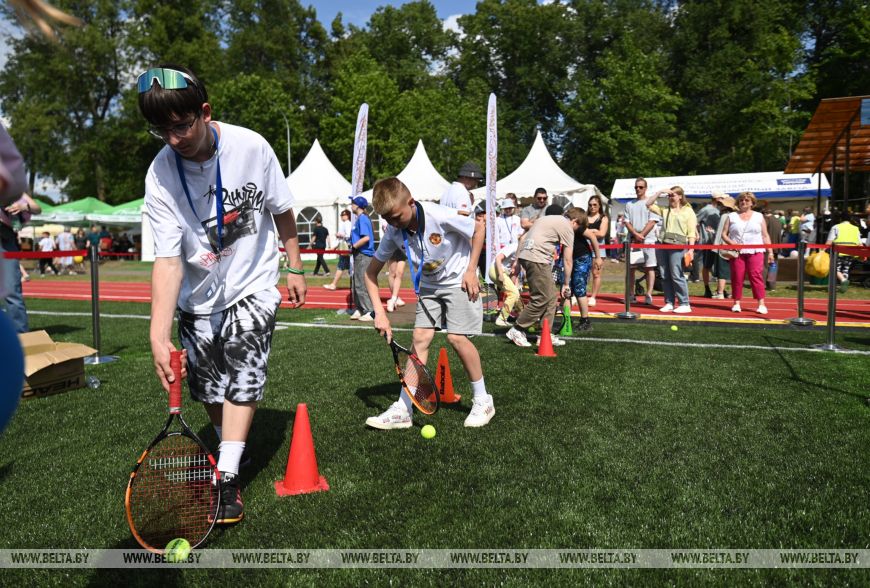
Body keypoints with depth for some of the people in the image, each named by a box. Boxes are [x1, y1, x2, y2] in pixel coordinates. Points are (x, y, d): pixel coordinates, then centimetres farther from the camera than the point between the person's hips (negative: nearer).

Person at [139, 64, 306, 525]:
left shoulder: (251, 147, -17)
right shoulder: (160, 176, -17)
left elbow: (281, 210, -1)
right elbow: (168, 260, -24)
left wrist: (296, 267, 5)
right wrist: (158, 334, -34)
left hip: (252, 285, -1)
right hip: (199, 297, 2)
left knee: (243, 375, -14)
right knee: (210, 390, 9)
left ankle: (226, 479, -4)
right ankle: (231, 449, 36)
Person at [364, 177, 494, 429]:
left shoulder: (440, 216, -28)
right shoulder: (394, 233, -13)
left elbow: (479, 228, -13)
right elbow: (371, 272, -6)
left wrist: (471, 270, -15)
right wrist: (379, 312, -16)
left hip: (458, 282, -5)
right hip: (428, 286, 5)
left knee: (457, 337, -14)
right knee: (420, 338, -4)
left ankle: (483, 401, 5)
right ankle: (403, 410, -2)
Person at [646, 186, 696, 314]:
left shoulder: (688, 211, 4)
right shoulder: (665, 210, 17)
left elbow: (691, 232, -2)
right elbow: (649, 204, 18)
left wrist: (691, 249, -11)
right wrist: (660, 192, 9)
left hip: (677, 246, -5)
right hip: (663, 245, 5)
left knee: (676, 275, -8)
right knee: (665, 276, 5)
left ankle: (684, 304, -1)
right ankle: (669, 303, 12)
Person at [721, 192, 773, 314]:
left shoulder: (759, 216, 13)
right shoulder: (731, 216, 12)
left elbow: (765, 236, 11)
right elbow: (724, 234, 7)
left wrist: (770, 251, 3)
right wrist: (731, 242, -11)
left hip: (755, 252, 0)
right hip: (737, 252, 1)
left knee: (756, 276, -9)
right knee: (737, 277, -2)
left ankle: (761, 304, -7)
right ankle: (736, 303, 7)